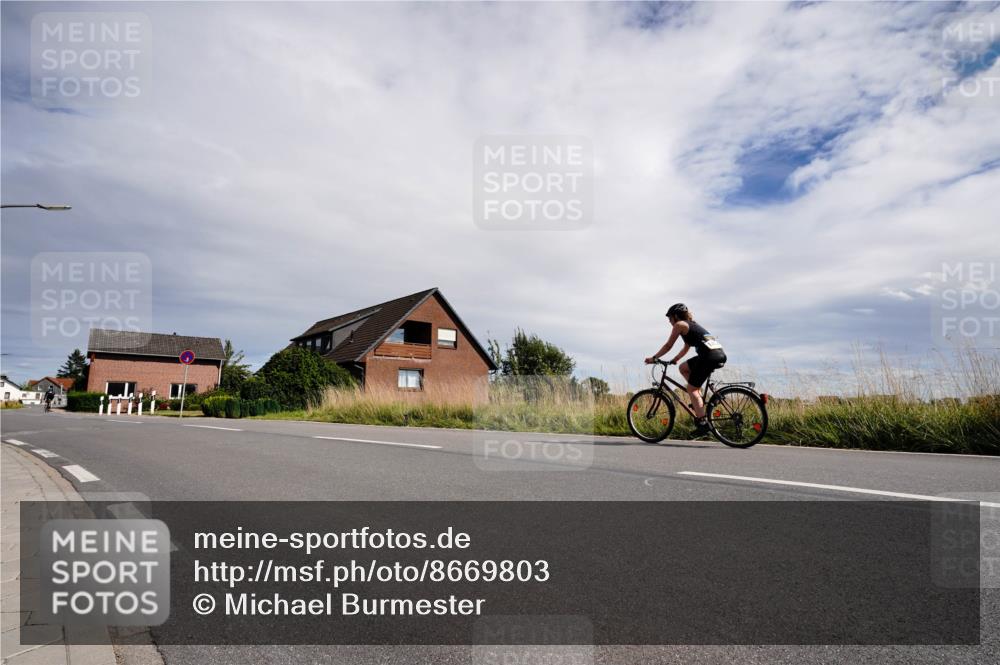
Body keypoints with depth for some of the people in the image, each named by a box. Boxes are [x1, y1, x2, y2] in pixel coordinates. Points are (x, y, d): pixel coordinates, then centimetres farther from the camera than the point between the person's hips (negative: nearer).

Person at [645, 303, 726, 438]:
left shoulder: (679, 325, 4)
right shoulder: (692, 324, 29)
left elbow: (668, 346, 6)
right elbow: (686, 348, 35)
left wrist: (653, 358, 14)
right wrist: (674, 360, 36)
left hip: (709, 356, -9)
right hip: (720, 354, 9)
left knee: (691, 388, 0)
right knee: (683, 368, 24)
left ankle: (702, 423, -9)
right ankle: (699, 400, 18)